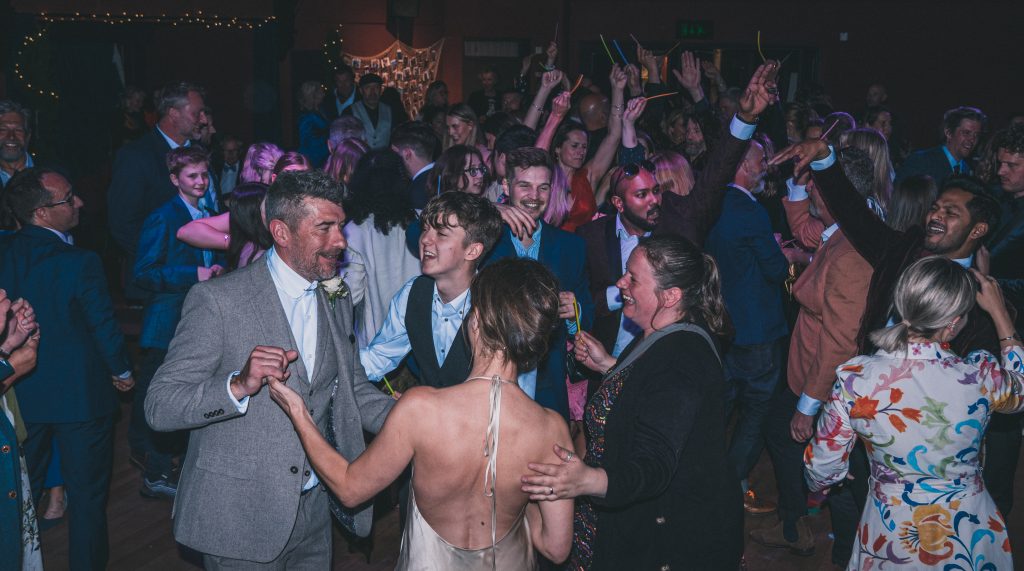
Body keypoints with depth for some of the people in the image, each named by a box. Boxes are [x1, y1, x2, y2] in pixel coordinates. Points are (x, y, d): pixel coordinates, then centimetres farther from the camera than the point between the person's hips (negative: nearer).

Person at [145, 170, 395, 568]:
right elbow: (159, 406, -18)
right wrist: (238, 386, -35)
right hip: (241, 520, -6)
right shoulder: (217, 300, -16)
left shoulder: (337, 300, 6)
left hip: (314, 507, 6)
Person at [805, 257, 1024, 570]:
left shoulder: (855, 380, -25)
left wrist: (816, 489, 14)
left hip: (890, 536, -1)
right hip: (970, 538, 1)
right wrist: (999, 311, 8)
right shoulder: (981, 377, -25)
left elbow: (822, 467, -10)